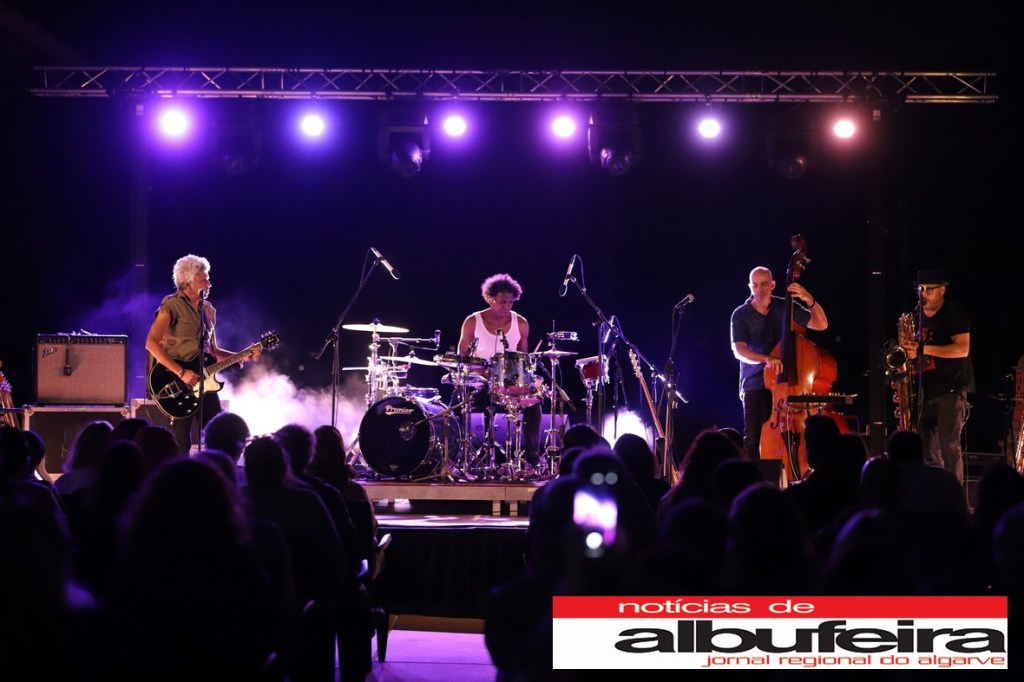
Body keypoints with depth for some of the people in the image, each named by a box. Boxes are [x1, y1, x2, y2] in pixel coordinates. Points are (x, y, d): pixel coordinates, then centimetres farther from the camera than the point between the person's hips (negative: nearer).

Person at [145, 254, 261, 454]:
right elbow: (151, 343, -17)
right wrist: (181, 373, -22)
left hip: (204, 383, 7)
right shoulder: (172, 305, -7)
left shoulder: (208, 310, 16)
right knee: (181, 444, -5)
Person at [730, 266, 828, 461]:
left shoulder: (786, 307, 3)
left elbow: (821, 324, 1)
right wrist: (765, 359, -31)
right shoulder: (741, 315, -2)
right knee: (752, 440, -10)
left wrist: (809, 300, -16)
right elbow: (739, 350, -13)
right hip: (755, 384, -1)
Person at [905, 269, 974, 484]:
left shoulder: (954, 314, -5)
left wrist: (923, 349, -25)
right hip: (925, 392, 7)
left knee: (949, 447, -13)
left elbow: (962, 349, -19)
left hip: (950, 390, -7)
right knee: (928, 451, 8)